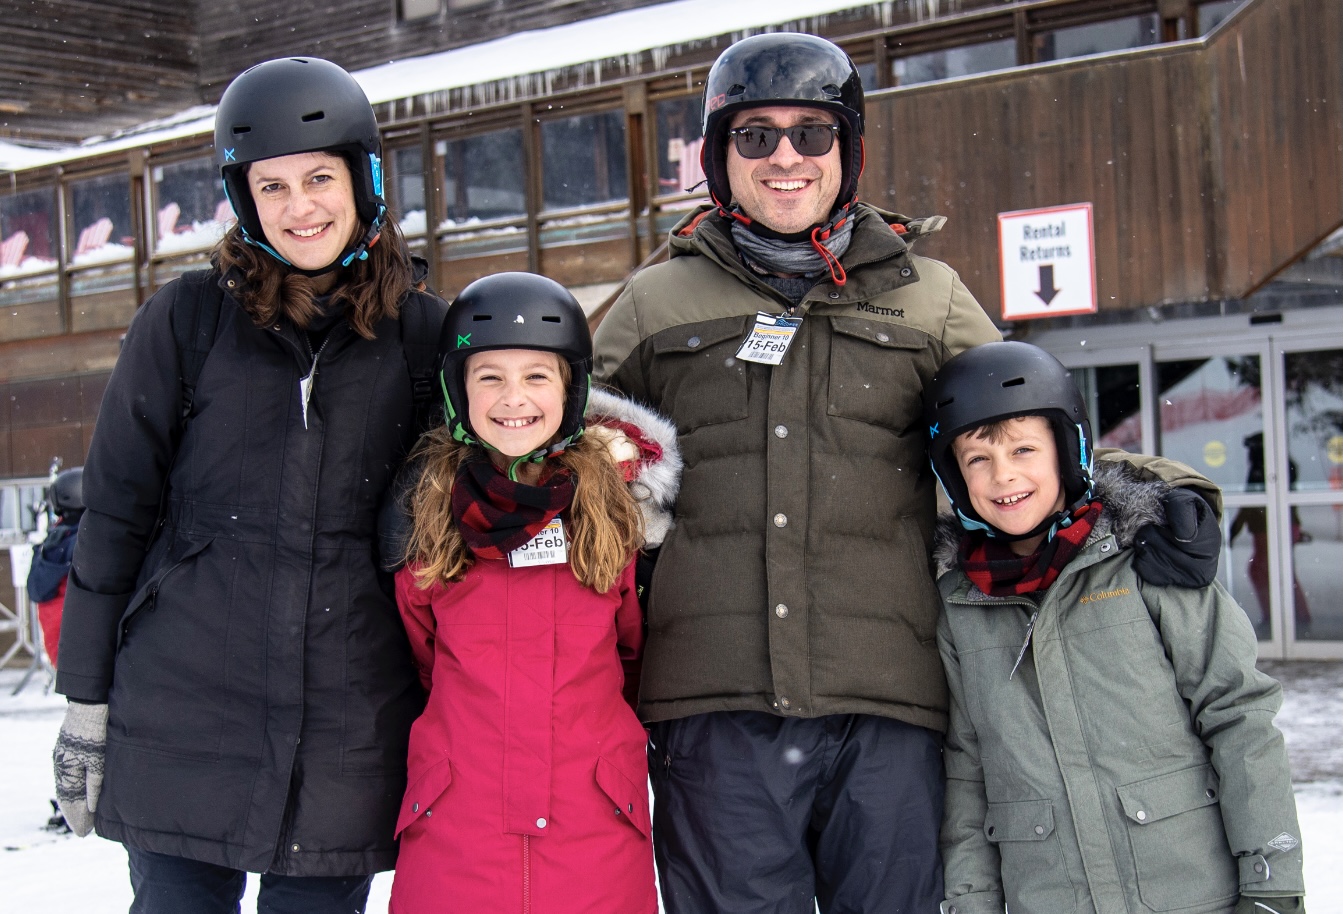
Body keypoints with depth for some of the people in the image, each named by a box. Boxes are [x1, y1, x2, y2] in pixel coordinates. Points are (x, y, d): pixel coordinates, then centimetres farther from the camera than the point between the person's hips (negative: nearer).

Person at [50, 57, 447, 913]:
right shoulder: (187, 319, 2)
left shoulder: (421, 331, 5)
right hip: (181, 727, -1)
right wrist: (86, 699, 2)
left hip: (349, 740, 1)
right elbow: (116, 512, 4)